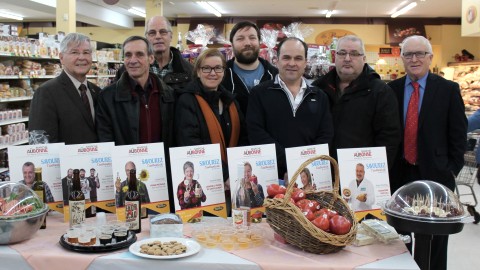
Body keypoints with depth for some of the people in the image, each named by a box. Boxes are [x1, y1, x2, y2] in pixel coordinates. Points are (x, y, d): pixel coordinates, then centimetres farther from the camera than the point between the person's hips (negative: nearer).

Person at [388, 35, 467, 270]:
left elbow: (458, 134, 0)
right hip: (399, 174, 2)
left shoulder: (448, 89, -2)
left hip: (435, 174, -2)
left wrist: (452, 169, -4)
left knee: (435, 239, 9)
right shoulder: (391, 89, 4)